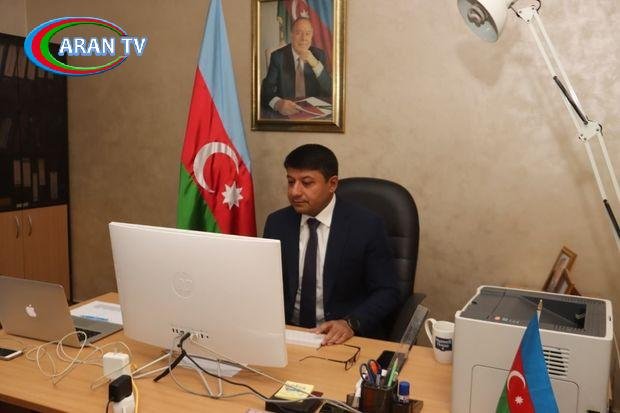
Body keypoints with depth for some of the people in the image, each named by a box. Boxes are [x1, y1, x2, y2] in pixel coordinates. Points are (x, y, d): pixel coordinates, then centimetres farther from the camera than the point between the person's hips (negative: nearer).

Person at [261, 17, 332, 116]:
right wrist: (278, 103, -32)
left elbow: (330, 90, -2)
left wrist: (315, 64, -17)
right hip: (286, 112, 0)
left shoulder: (319, 55, 5)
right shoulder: (278, 56, -1)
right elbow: (267, 89, -10)